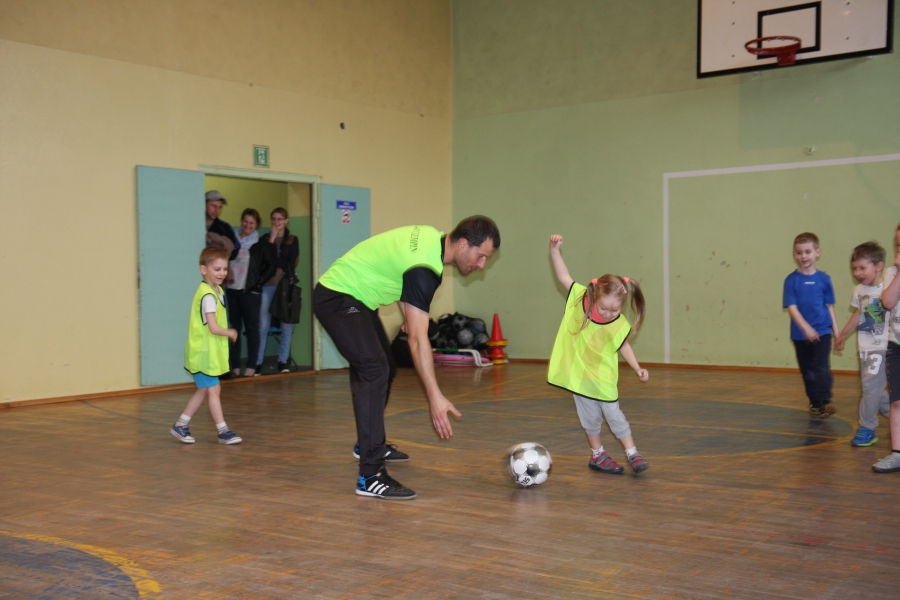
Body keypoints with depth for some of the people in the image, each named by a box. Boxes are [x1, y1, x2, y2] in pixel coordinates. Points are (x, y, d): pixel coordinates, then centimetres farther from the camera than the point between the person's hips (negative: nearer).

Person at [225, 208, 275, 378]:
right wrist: (227, 272, -2)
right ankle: (235, 366, 12)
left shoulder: (261, 245, 1)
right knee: (233, 328, 6)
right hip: (231, 290, 3)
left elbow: (271, 267, 2)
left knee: (252, 328, 2)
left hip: (250, 291, -3)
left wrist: (259, 281, -6)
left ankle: (251, 366, 7)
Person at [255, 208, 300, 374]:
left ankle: (283, 361, 7)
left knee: (287, 325, -1)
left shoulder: (292, 240, 12)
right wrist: (271, 240, -2)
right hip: (268, 285, 0)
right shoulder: (265, 239, 12)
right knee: (263, 326, -5)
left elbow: (291, 263, 2)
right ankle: (258, 362, 0)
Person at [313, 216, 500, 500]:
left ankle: (370, 444, 37)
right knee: (374, 371, -23)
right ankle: (370, 478, -26)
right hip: (337, 299, -11)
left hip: (355, 298, 11)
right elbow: (418, 339, -32)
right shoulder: (423, 269, -28)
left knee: (385, 368, 19)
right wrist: (435, 397, -34)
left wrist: (410, 317, 14)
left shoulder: (432, 237, 0)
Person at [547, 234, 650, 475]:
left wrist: (637, 368, -4)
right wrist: (554, 250, -16)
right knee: (591, 417, 9)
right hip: (579, 374, 0)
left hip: (604, 377, 0)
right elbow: (563, 276, -9)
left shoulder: (620, 325, -16)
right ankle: (597, 455, 27)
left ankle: (632, 454, 15)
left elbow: (623, 346, 2)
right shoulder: (580, 299, -17)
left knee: (613, 413, 1)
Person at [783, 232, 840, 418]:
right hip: (800, 334, 1)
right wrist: (806, 328, -23)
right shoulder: (791, 280, -6)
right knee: (807, 370, 11)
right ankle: (814, 402, 23)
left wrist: (836, 331, 7)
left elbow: (829, 306, 6)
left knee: (821, 366, -15)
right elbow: (791, 307, -11)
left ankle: (825, 401, -16)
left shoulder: (824, 279, -1)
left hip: (822, 331, 0)